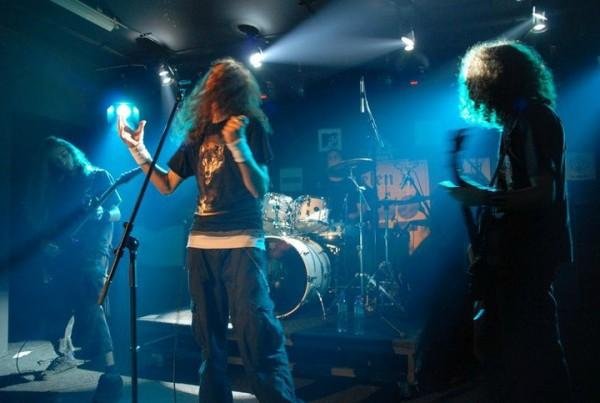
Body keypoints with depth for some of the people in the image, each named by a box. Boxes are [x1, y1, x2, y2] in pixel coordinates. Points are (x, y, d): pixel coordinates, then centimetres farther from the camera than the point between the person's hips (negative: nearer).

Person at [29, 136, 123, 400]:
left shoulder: (98, 177, 5)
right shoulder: (57, 186, 18)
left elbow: (116, 214, 1)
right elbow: (46, 221, 15)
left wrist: (102, 213, -20)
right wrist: (48, 246, -3)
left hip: (92, 251, -6)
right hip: (63, 253, 6)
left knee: (89, 307, -18)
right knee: (57, 307, 7)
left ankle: (111, 372, -20)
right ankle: (64, 355, 31)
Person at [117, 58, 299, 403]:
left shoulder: (252, 128, 0)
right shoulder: (198, 134, 15)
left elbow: (260, 189, -10)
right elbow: (166, 185, 17)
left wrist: (238, 145, -22)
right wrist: (139, 149, 9)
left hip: (242, 243, -6)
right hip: (200, 244, 6)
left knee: (257, 333, -15)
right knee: (209, 337, 12)